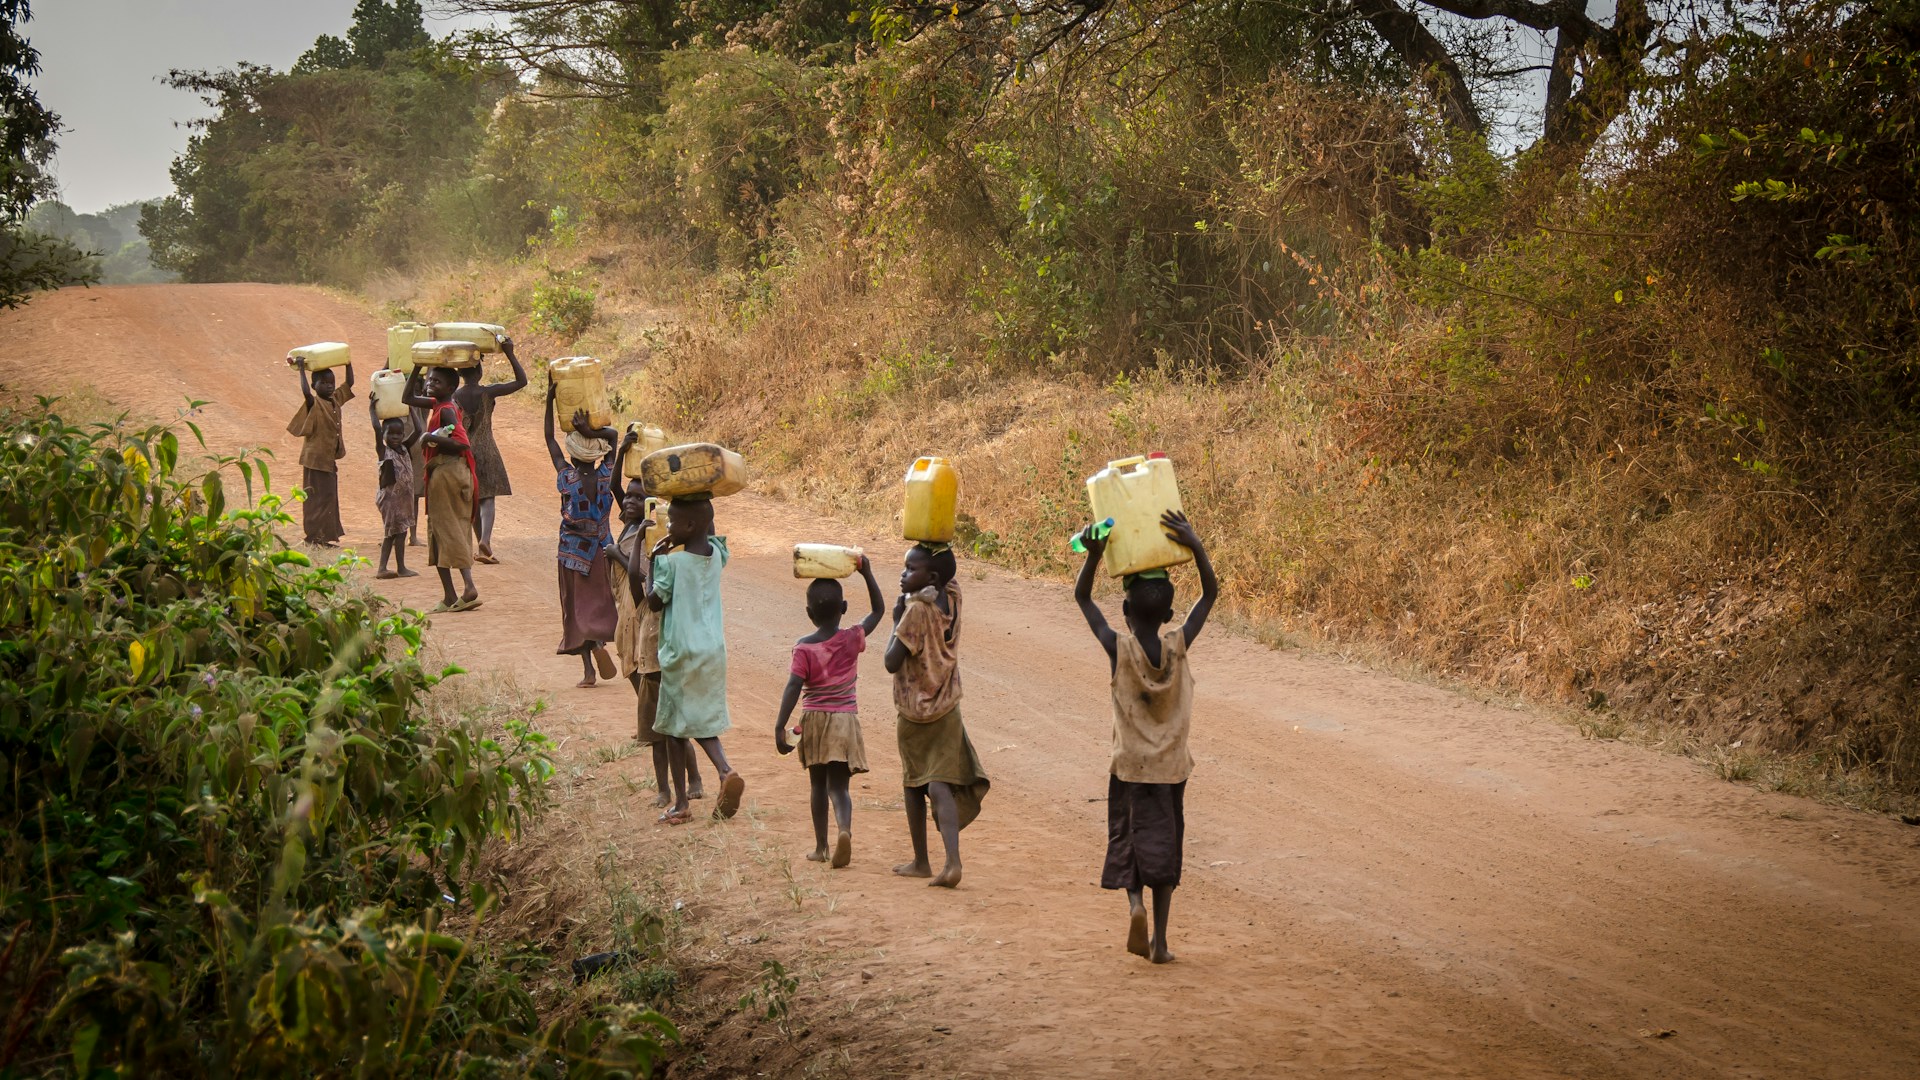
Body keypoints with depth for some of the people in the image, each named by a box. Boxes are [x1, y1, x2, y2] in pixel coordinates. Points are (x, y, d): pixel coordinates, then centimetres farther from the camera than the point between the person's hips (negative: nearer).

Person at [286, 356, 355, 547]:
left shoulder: (336, 399, 8)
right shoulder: (314, 403, -13)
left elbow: (349, 383, 16)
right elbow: (306, 391, -33)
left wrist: (348, 363, 10)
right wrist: (301, 370, -28)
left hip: (330, 459, 8)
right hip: (316, 459, -8)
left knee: (329, 497, 11)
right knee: (318, 497, -5)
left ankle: (325, 536, 17)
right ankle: (314, 536, -1)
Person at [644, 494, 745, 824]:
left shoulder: (671, 562, -16)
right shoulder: (716, 554, 1)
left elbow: (654, 601, -7)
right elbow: (711, 536, 25)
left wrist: (654, 560, 0)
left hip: (681, 652, -5)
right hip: (714, 650, 5)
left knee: (674, 726, 7)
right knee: (705, 722, 16)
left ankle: (680, 805, 9)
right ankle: (725, 771, -13)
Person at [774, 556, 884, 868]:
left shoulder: (804, 647, -8)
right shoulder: (853, 639, -2)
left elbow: (793, 688, -15)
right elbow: (879, 610, 13)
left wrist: (780, 726, -15)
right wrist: (867, 573, 8)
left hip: (814, 720, 0)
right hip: (845, 719, 0)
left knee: (818, 784, 15)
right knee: (838, 785, -2)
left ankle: (821, 847, 20)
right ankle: (845, 829, -31)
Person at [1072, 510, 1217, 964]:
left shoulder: (1118, 649, -15)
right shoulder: (1178, 647, -11)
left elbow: (1082, 597, -5)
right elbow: (1210, 594, -2)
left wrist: (1095, 553, -18)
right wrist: (1195, 546, -13)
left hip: (1129, 766, -1)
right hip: (1171, 767, 1)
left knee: (1129, 840, 12)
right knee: (1164, 848, 9)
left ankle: (1135, 902, -17)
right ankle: (1160, 940, 7)